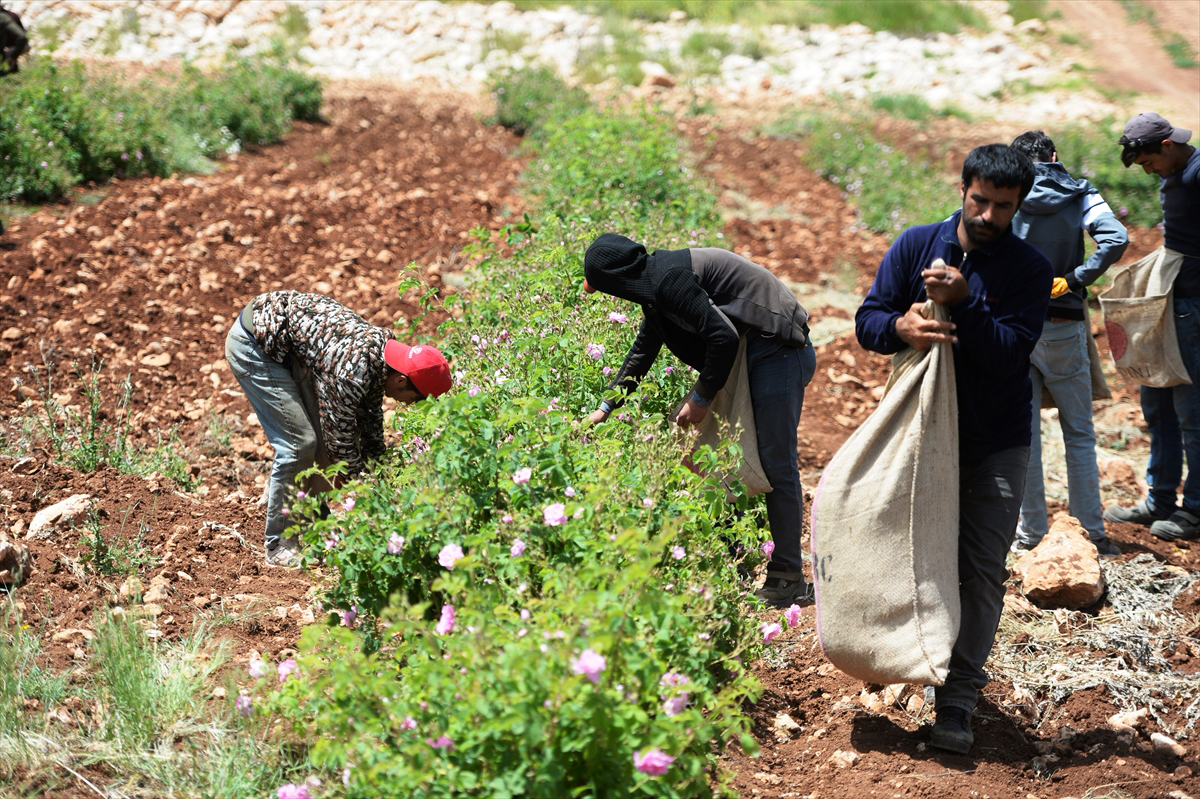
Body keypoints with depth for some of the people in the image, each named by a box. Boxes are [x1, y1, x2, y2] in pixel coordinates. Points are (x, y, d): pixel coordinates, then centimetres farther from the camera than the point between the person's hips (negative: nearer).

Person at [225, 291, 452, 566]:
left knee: (323, 435, 9)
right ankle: (280, 546, -1)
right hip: (252, 345, -9)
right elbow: (342, 449, -22)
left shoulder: (385, 346, -5)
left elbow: (371, 429, 10)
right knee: (299, 442, -11)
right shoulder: (350, 375, -32)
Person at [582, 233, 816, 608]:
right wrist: (606, 408, 29)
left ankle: (789, 579, -3)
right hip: (750, 352, 11)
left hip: (778, 350, -11)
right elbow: (642, 351, 27)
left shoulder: (670, 279, -20)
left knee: (776, 464, -8)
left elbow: (723, 336, -25)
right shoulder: (656, 283, 13)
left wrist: (701, 398, -13)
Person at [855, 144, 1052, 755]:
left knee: (983, 567, -5)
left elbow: (1009, 354, -16)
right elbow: (867, 320, -1)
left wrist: (962, 303, -28)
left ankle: (957, 701, -2)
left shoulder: (1030, 269, -6)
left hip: (997, 445, -2)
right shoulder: (916, 246, 0)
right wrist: (901, 326, -23)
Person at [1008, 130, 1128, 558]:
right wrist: (1074, 280, -12)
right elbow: (1116, 239, -17)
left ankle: (1031, 533, 12)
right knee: (1079, 435, 9)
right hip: (1063, 329, 0)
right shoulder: (1081, 196, 0)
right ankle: (1090, 533, 10)